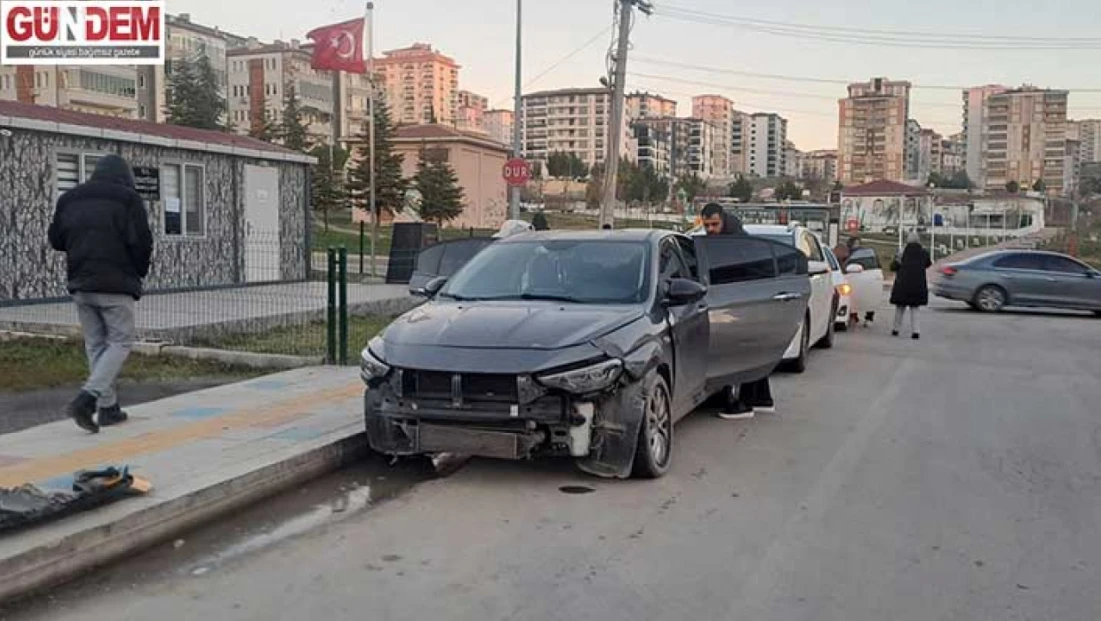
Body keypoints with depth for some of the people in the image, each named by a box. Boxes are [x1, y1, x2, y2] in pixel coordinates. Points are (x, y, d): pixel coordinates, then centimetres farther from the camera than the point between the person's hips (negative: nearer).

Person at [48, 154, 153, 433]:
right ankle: (87, 397, -17)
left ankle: (108, 407, 12)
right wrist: (139, 271, 7)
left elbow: (56, 239, 16)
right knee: (120, 342, 1)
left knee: (95, 345, 12)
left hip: (81, 285, 6)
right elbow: (142, 242, -9)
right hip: (116, 285, -6)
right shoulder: (128, 199, -4)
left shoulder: (69, 199, 13)